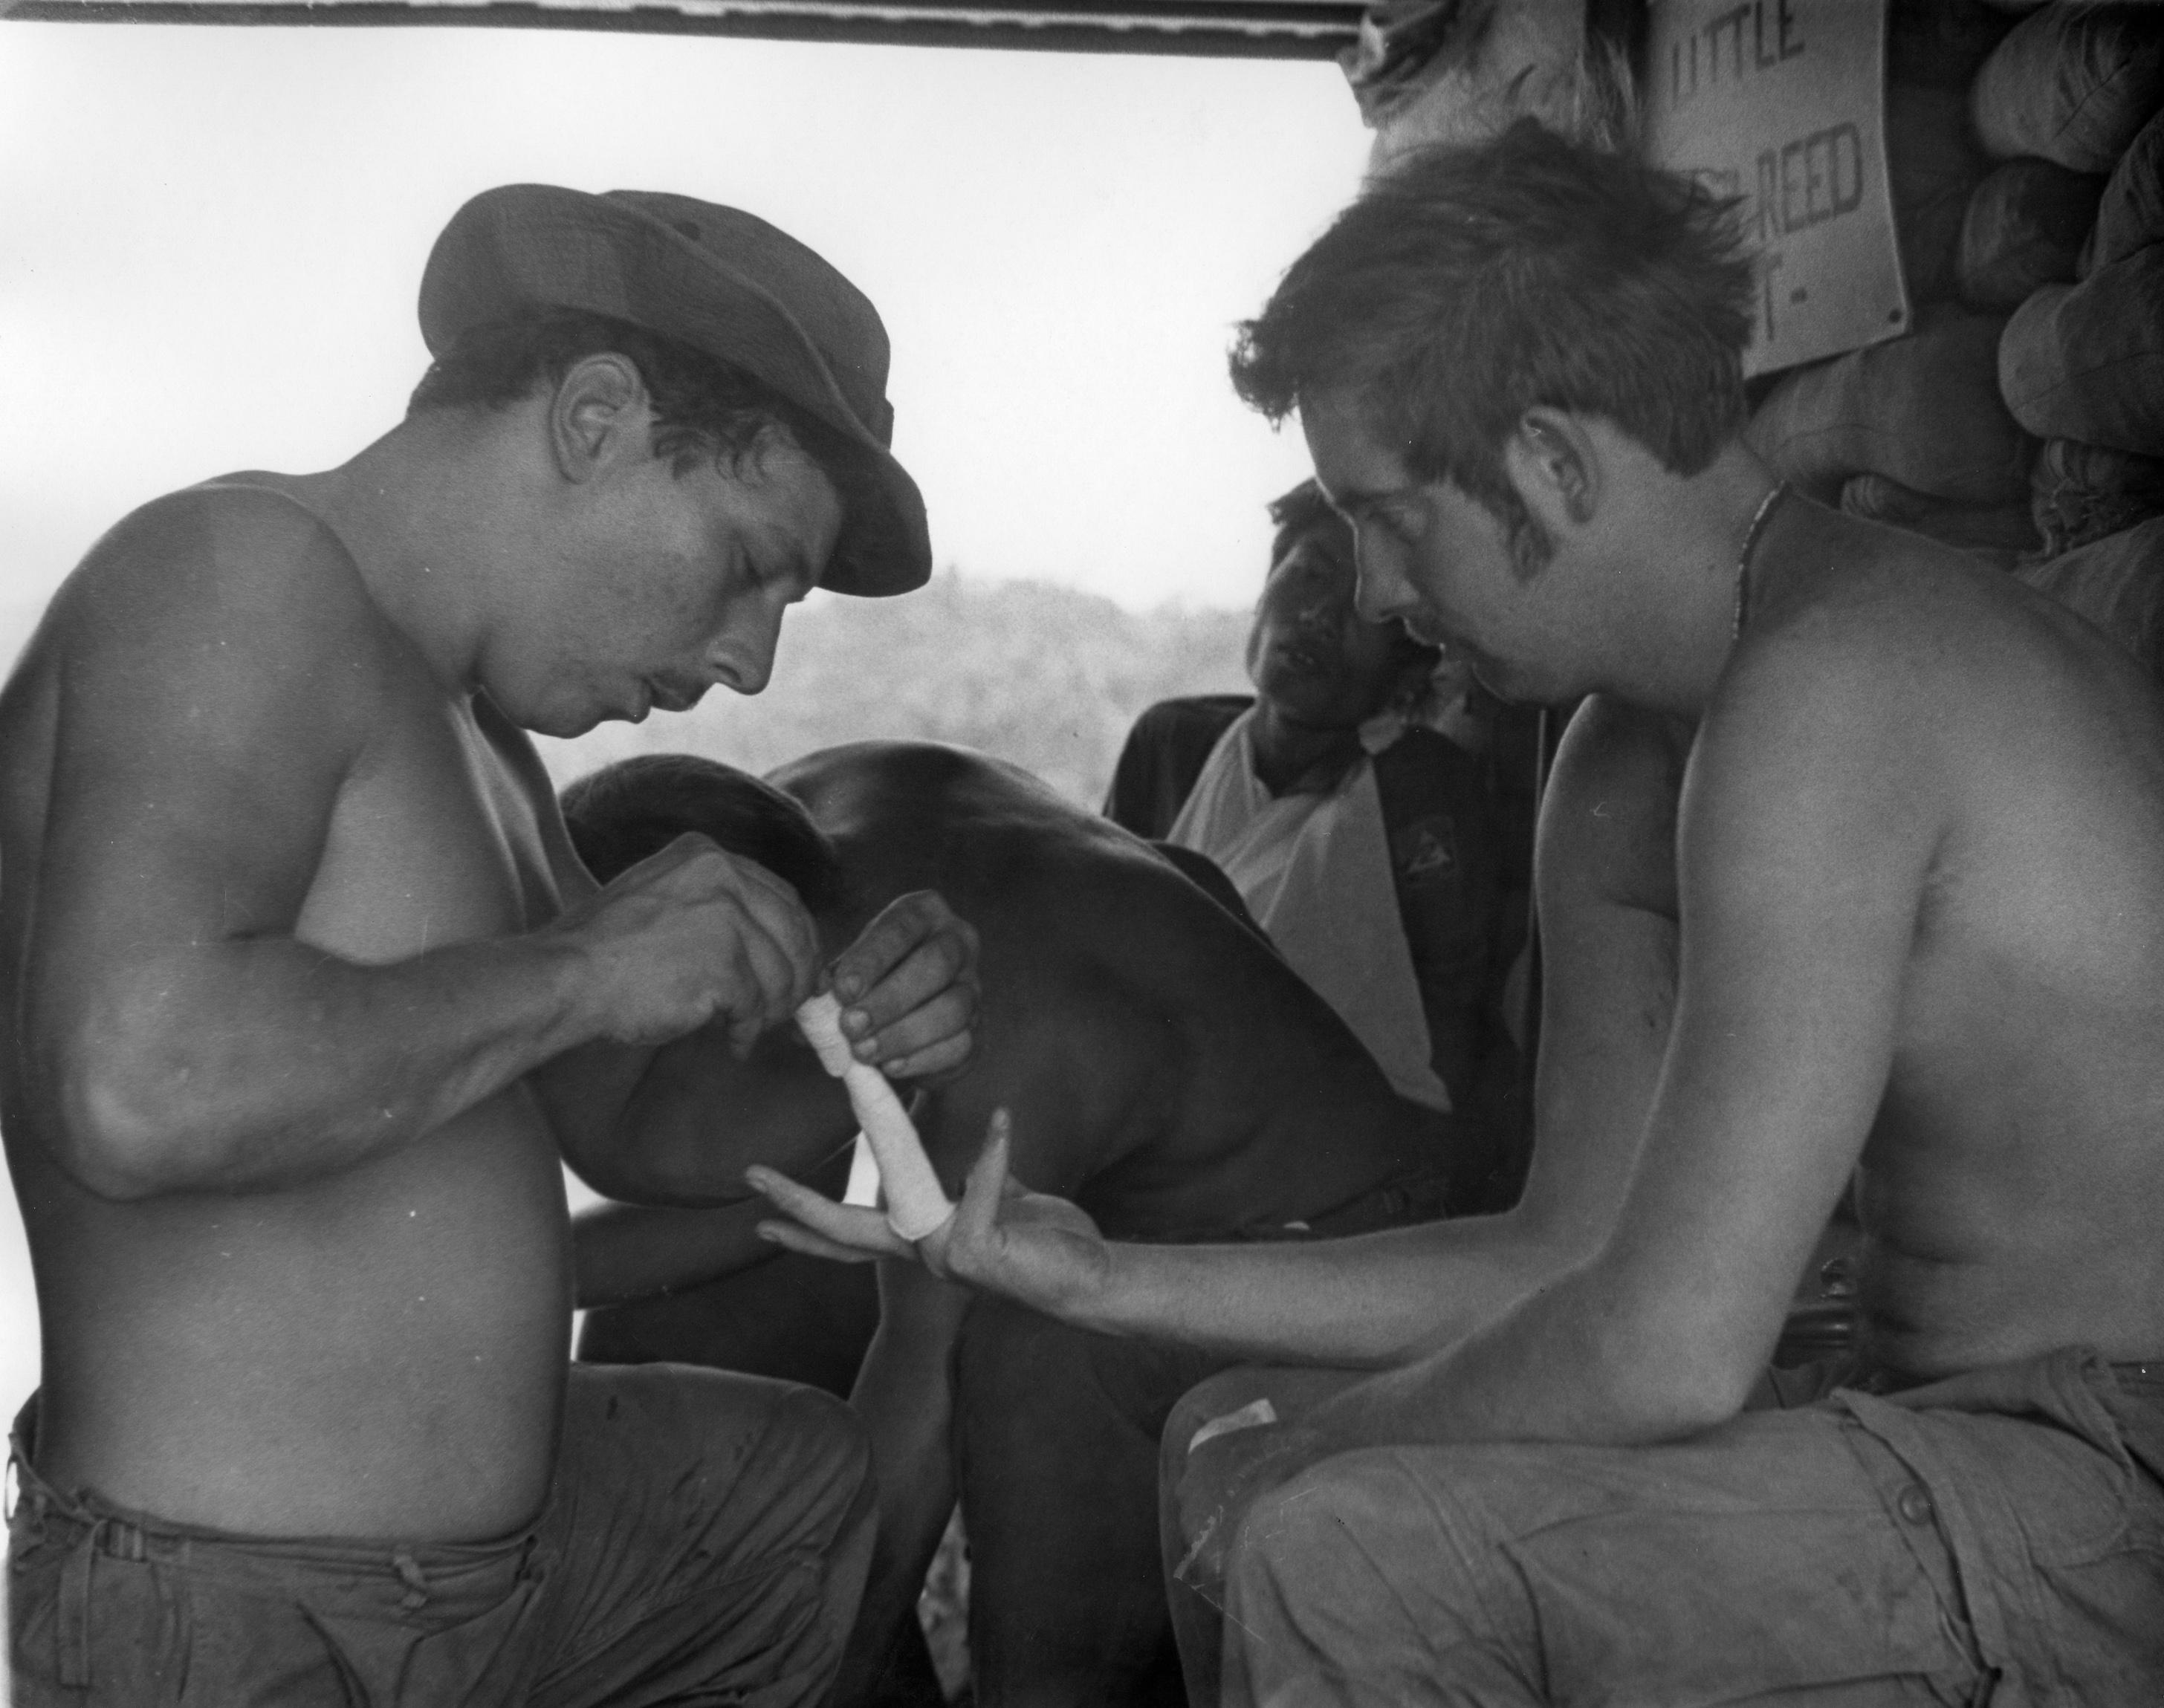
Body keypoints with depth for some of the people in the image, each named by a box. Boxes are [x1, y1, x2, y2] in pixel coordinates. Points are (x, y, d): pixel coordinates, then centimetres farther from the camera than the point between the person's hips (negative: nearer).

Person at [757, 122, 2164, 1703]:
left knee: (1359, 1556, -23)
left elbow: (1669, 1352, -26)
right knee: (1233, 1450, 13)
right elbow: (1566, 1253, 9)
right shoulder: (1621, 771, 8)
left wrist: (1318, 1453, -8)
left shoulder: (1830, 686, -23)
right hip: (1963, 1425, 9)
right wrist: (1098, 1274, 5)